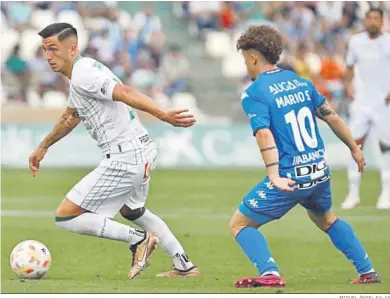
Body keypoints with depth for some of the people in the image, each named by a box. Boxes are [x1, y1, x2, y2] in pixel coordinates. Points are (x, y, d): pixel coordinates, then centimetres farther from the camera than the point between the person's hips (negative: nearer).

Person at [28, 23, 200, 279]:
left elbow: (125, 93, -29)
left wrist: (164, 115, -42)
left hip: (125, 159, -10)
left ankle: (137, 239, -4)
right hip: (144, 152, 10)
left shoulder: (82, 76, -15)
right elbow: (70, 117, 34)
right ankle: (185, 265, 34)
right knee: (130, 210, 36)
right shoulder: (83, 71, 17)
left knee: (65, 217, -6)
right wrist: (43, 147, 45)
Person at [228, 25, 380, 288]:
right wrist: (355, 149, 27)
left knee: (239, 224, 6)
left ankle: (270, 274, -14)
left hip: (290, 177, -6)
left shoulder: (254, 93, -9)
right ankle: (367, 271, 29)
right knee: (326, 219, 34)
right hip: (320, 172, 7)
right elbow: (332, 117, 15)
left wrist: (274, 176, -32)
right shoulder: (300, 82, 9)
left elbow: (265, 135, -22)